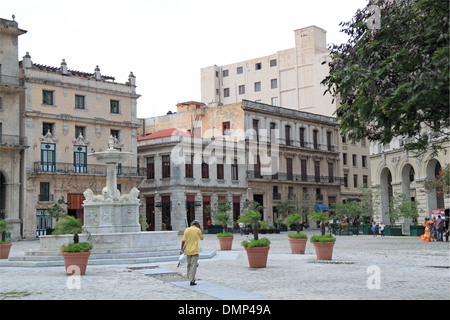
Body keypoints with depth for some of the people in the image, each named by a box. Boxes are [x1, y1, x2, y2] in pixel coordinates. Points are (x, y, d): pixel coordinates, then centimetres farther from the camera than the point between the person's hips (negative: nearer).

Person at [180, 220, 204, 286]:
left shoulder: (186, 230, 3)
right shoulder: (198, 230, -3)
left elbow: (183, 241, -1)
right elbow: (201, 238, 13)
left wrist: (182, 249, 6)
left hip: (188, 250, 4)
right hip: (195, 251, -4)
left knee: (189, 265, 18)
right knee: (193, 265, -3)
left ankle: (189, 277, 28)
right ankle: (192, 281, -7)